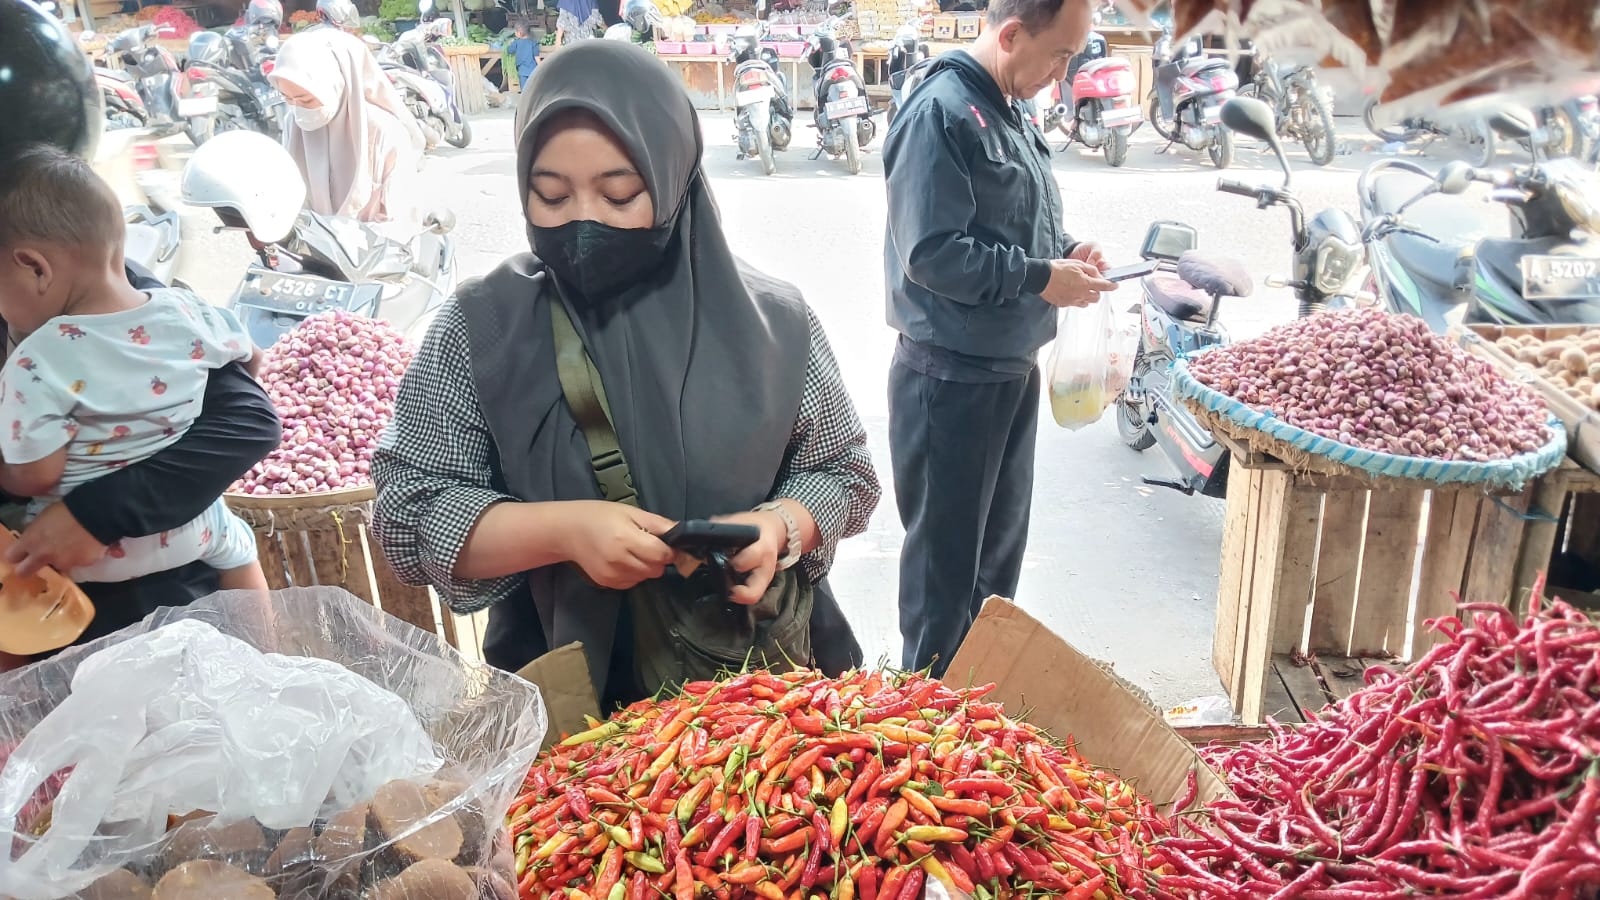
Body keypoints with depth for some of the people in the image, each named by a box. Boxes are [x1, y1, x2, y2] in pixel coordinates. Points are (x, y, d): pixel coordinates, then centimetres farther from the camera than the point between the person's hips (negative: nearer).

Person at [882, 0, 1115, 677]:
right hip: (952, 376, -9)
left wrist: (1064, 255, 4)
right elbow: (932, 253, -24)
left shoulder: (1010, 113, 11)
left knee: (1001, 542, 20)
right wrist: (1040, 279, -19)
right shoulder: (940, 113, -18)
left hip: (1012, 366, 10)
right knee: (946, 555, 3)